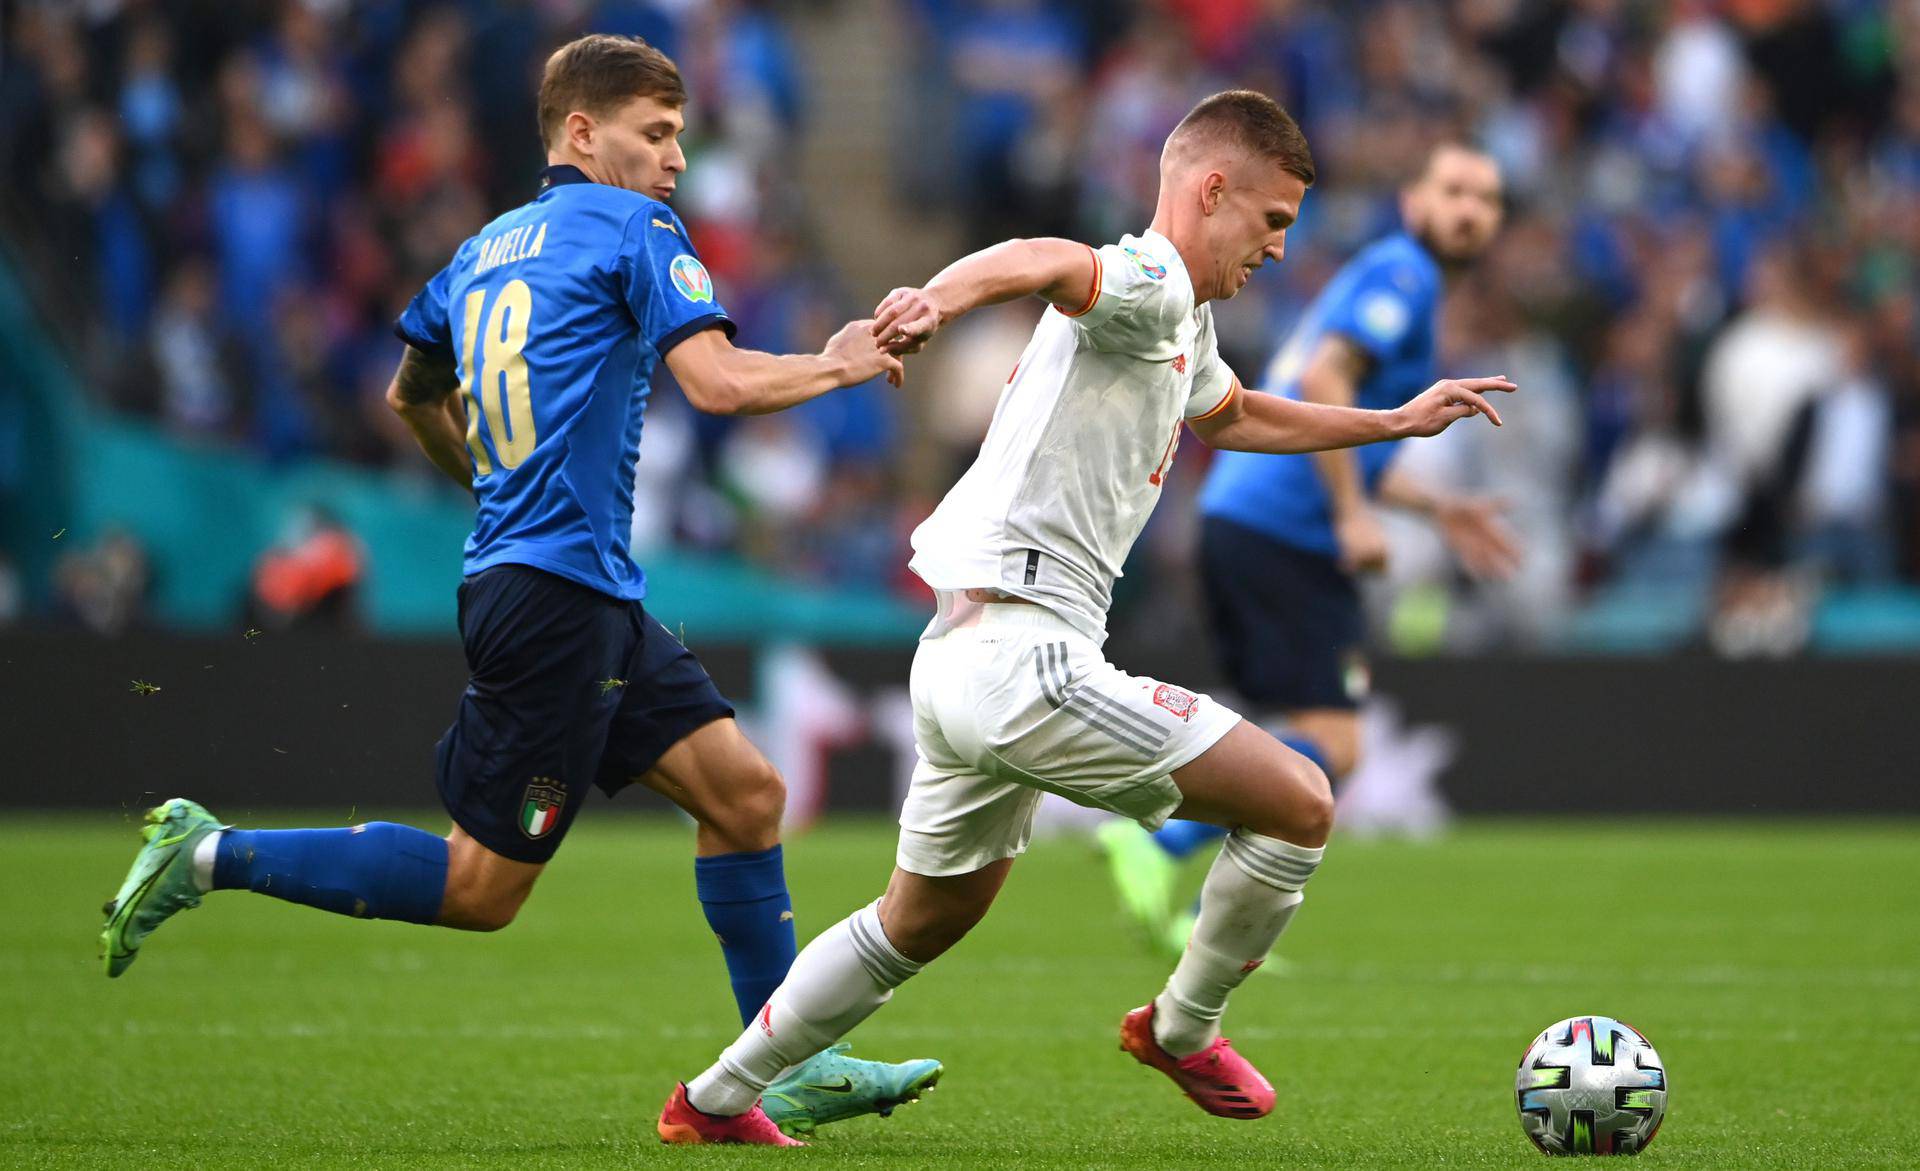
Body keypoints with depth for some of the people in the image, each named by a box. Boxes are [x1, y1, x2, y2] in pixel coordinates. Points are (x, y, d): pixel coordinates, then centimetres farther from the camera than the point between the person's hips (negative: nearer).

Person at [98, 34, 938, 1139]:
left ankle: (788, 1068, 11)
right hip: (555, 594, -10)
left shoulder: (485, 250, 17)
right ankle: (214, 856, -3)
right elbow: (719, 382, -18)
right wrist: (837, 366, -3)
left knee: (746, 792, 9)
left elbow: (413, 392, 31)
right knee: (484, 887, -5)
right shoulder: (634, 230, -7)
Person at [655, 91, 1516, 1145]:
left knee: (923, 923, 25)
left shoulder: (1185, 323, 20)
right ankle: (1182, 1029, 11)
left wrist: (1394, 423, 46)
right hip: (1023, 656, -11)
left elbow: (1232, 416, 43)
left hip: (964, 657, 11)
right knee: (1300, 804, -8)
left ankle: (712, 1102, 32)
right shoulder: (1150, 284, -12)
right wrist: (940, 300, -57)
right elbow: (1042, 262, -35)